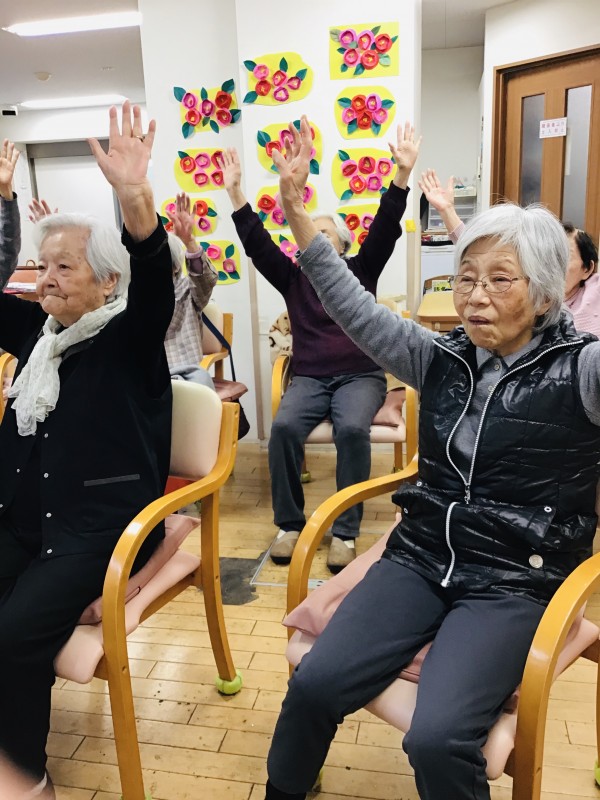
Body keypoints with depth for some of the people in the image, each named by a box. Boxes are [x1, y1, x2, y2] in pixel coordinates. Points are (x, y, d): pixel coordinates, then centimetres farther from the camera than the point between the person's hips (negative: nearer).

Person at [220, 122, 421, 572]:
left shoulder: (360, 271, 8)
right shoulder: (293, 278, 13)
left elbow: (386, 230, -4)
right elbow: (258, 245, 4)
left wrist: (403, 173, -17)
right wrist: (236, 194, -6)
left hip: (361, 376, -1)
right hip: (309, 378, 2)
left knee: (352, 429, -33)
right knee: (284, 427, -28)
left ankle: (345, 531, -21)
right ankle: (289, 524, -14)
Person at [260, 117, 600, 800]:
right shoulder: (442, 359, 5)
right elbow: (354, 309, 1)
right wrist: (295, 210, -7)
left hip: (514, 582, -3)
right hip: (421, 556, 4)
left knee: (438, 738, -23)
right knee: (314, 683, -9)